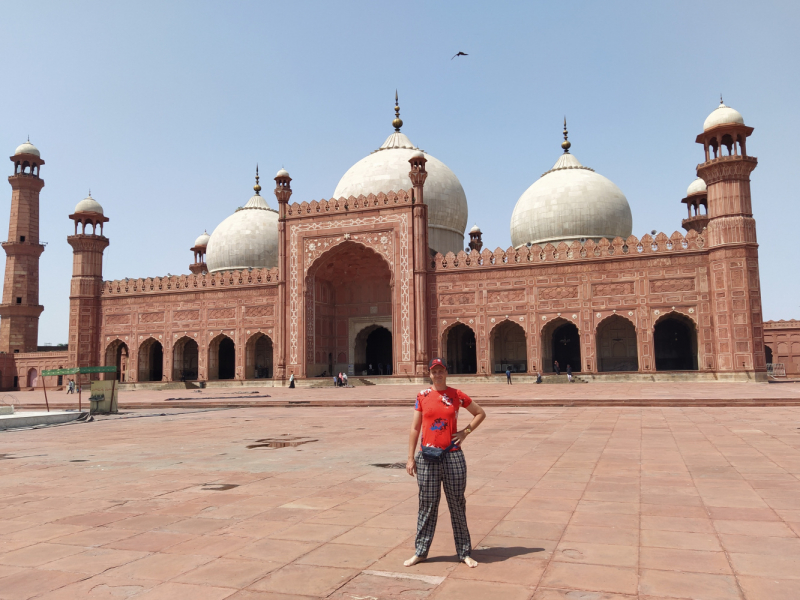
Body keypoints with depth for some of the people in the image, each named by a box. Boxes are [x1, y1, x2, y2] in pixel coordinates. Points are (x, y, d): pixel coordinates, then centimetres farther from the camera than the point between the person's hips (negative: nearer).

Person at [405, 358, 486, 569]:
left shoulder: (457, 395, 1)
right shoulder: (423, 396, 2)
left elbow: (480, 413, 13)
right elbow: (415, 428, 4)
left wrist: (466, 431, 0)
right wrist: (410, 458, 1)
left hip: (453, 456, 0)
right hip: (427, 458, 0)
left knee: (457, 504, 8)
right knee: (427, 504, 7)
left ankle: (464, 552, 19)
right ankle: (420, 551, 20)